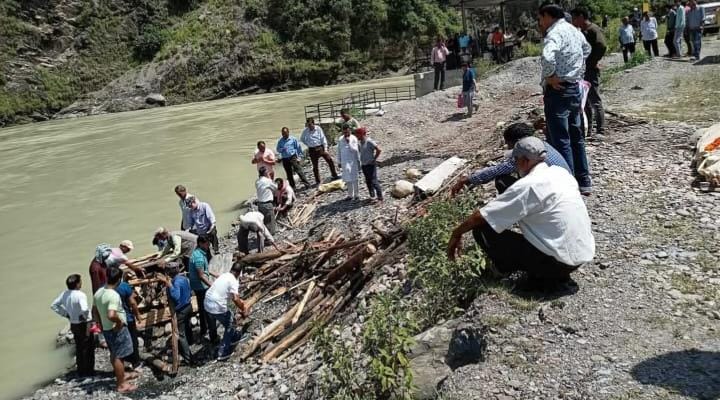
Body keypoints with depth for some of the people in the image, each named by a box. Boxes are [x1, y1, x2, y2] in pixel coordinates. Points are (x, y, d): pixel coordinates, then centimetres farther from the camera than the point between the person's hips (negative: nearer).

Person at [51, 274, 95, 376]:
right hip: (83, 325, -7)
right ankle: (88, 371, 13)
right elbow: (84, 309, -37)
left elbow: (54, 305, 8)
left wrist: (66, 314, 8)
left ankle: (81, 371, 27)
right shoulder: (80, 295, -24)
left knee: (79, 348, 19)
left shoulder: (64, 294, -1)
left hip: (73, 325, 7)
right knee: (88, 348, 7)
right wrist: (86, 318, -16)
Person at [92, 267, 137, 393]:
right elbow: (111, 315, -39)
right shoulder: (114, 295, -27)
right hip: (118, 330, -9)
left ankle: (121, 375, 41)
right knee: (118, 356, 2)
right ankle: (121, 384, 13)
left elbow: (94, 312, 12)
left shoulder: (98, 292, 1)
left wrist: (101, 324, 19)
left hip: (106, 329, 9)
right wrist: (119, 321, -21)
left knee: (114, 355, 23)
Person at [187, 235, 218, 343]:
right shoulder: (199, 257, -27)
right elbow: (201, 276, -26)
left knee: (202, 308, 23)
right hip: (202, 287, -10)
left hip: (197, 286, 10)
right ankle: (213, 337, 0)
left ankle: (203, 330, 38)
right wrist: (213, 286, -25)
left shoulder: (199, 252, 4)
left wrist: (214, 275, 19)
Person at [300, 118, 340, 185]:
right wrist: (308, 144, 2)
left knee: (330, 161, 0)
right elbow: (302, 139, 12)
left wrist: (325, 149, -7)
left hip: (320, 148, 0)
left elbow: (323, 138, -4)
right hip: (312, 150, 0)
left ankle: (334, 176, 15)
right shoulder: (305, 131, -5)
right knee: (315, 166, 6)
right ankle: (317, 181, 16)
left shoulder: (318, 129, -7)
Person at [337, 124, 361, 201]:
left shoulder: (354, 138, -7)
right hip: (344, 162, 3)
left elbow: (355, 150, -15)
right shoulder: (340, 139, 4)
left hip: (353, 161, -3)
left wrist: (349, 142, -23)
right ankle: (350, 195, 18)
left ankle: (356, 194, 11)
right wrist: (339, 162, 10)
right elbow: (339, 151, 10)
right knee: (348, 179, 8)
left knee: (354, 178, 1)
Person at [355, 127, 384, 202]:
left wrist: (374, 159, -13)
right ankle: (372, 196, 26)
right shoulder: (359, 142, 7)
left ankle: (380, 198, -3)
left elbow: (379, 150, -19)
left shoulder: (369, 142, -17)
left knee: (374, 182, -9)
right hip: (364, 165, 8)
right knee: (368, 182, 14)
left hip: (371, 165, -8)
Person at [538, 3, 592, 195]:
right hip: (574, 88, 9)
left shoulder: (555, 33, -16)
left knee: (560, 141, -6)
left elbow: (547, 57, -37)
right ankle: (583, 181, 24)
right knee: (576, 136, 17)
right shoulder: (574, 30, 14)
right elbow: (587, 49, 35)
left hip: (558, 90, -9)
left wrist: (550, 76, -20)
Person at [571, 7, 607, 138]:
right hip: (581, 71, 9)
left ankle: (600, 131, -1)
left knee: (595, 101, -6)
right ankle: (587, 129, 21)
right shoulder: (582, 31, 15)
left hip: (591, 71, -9)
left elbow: (602, 46, -26)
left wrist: (593, 62, -19)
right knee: (585, 101, 13)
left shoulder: (594, 30, -12)